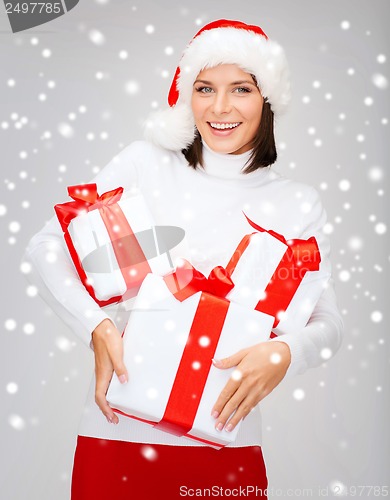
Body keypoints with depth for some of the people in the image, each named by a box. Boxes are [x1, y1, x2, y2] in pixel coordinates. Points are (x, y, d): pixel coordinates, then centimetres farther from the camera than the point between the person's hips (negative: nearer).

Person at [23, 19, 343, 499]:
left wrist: (285, 353, -19)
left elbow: (327, 321, 2)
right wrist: (98, 327, -16)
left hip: (225, 440, 1)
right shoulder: (145, 163, -2)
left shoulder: (298, 203, 1)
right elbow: (45, 247, -1)